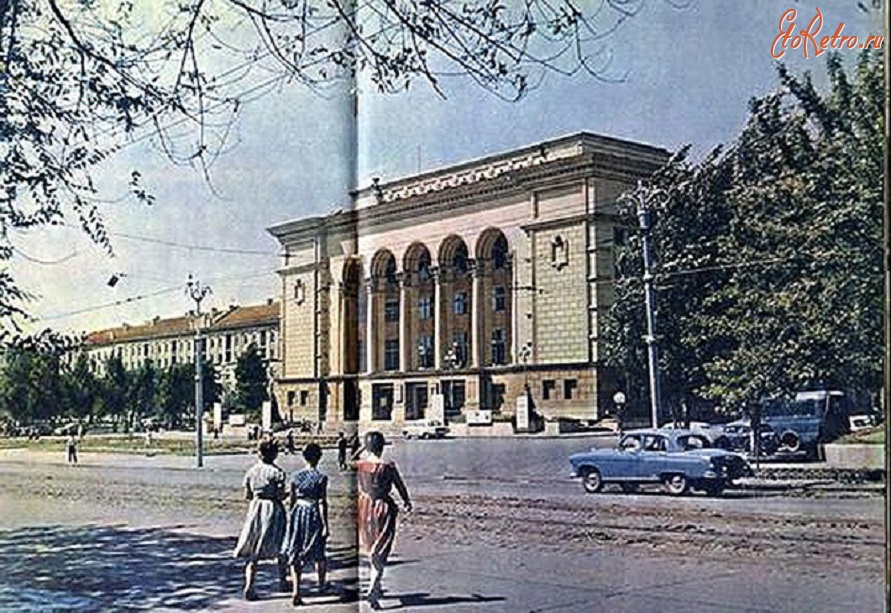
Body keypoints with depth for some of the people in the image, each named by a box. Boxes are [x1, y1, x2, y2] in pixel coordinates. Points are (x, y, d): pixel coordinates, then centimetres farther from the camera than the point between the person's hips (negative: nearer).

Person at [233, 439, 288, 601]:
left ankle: (249, 585, -7)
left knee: (253, 552, 5)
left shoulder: (251, 471, 3)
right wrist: (289, 493, 5)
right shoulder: (277, 472, -12)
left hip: (255, 509, 4)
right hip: (273, 510, -4)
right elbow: (280, 495, -15)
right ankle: (282, 580, 25)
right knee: (280, 547, 15)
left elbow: (247, 495, 6)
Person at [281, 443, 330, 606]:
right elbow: (322, 503, -12)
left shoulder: (296, 476, 1)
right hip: (314, 514, -2)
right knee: (318, 552, 18)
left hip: (298, 513, 2)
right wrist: (325, 524, -9)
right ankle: (322, 583, 39)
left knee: (295, 554, 3)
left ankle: (296, 591, -7)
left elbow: (292, 500, 7)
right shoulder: (321, 478, -10)